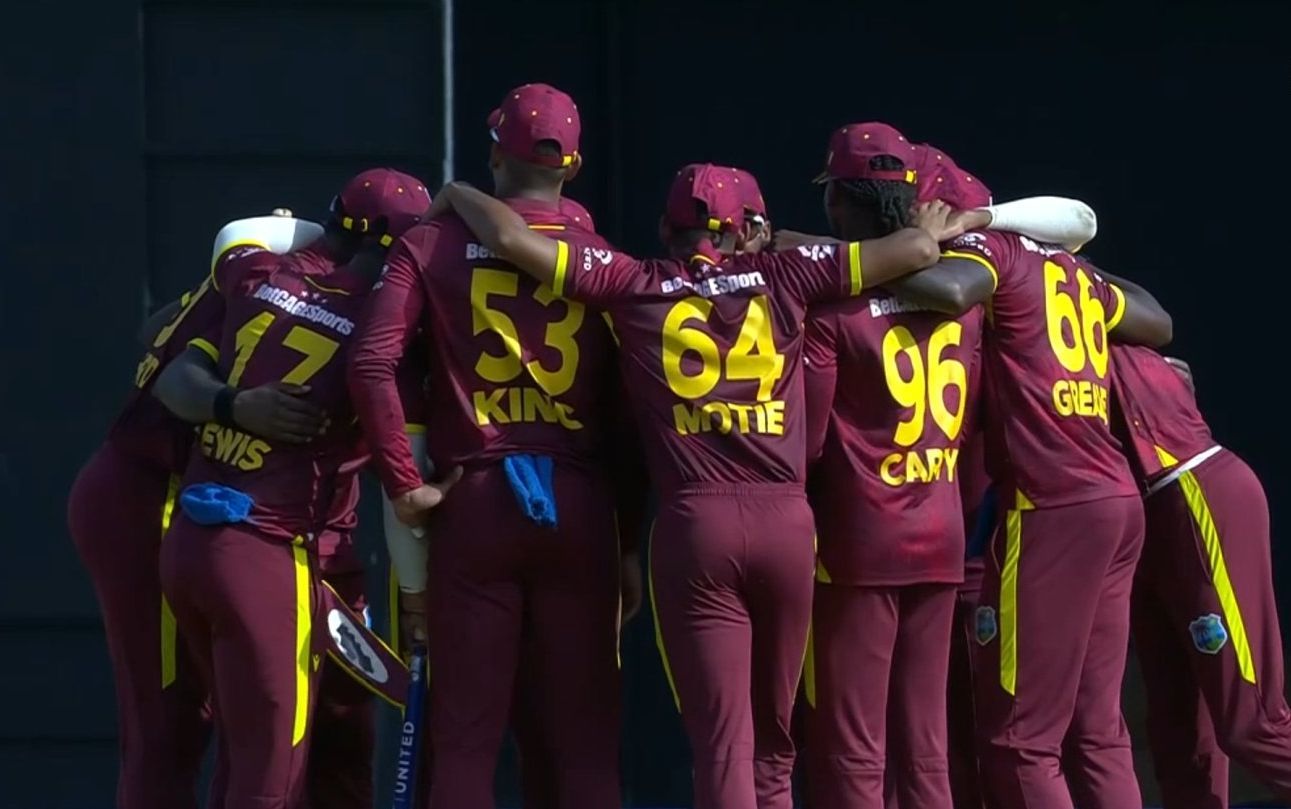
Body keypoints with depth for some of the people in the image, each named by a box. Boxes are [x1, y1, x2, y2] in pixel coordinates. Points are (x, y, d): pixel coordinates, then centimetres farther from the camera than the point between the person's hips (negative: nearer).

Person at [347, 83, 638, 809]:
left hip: (476, 501, -1)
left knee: (466, 734, 4)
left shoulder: (436, 246, 1)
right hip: (580, 502, 1)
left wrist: (403, 482, -4)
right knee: (582, 737, 5)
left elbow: (373, 364, -12)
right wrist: (632, 539, 8)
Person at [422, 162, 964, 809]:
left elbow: (512, 238, 2)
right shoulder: (779, 279, 8)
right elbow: (917, 250, 10)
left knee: (722, 744, -4)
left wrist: (455, 195, 22)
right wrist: (937, 230, 32)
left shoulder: (635, 288, 4)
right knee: (771, 744, 12)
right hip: (787, 519, 2)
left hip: (694, 523, -2)